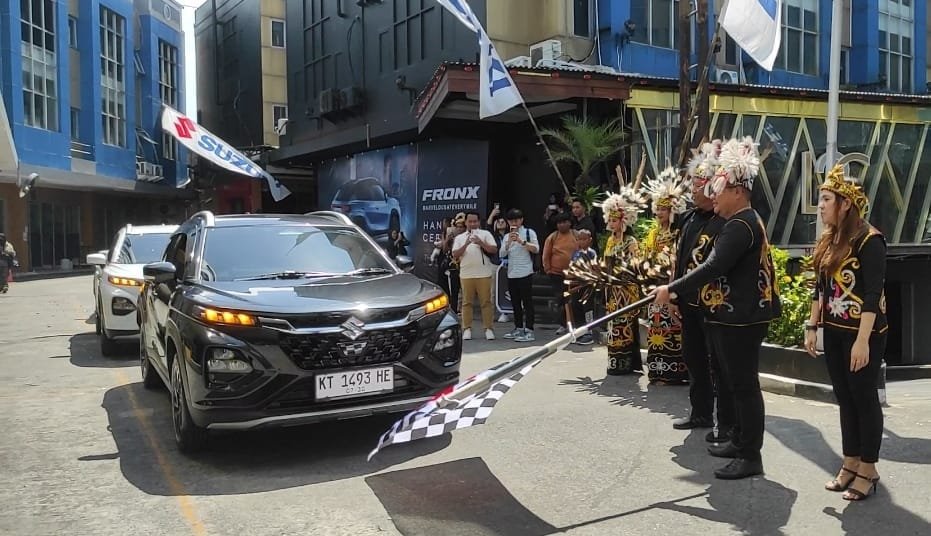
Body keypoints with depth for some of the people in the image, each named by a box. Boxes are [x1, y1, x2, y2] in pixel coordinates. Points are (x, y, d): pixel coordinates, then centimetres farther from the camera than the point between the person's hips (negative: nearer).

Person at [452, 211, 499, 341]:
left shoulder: (485, 234, 7)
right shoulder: (459, 238, 12)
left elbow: (494, 250, -2)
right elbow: (455, 255, 2)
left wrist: (481, 243, -16)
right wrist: (466, 244, -12)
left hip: (484, 274, -2)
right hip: (466, 275, 2)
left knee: (486, 302, 0)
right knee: (467, 302, 4)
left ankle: (488, 328, 4)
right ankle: (467, 329, 8)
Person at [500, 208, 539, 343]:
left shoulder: (529, 232, 2)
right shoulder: (507, 236, 17)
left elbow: (536, 249, -10)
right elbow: (501, 254, 6)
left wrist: (521, 241, -18)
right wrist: (509, 242, -9)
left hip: (525, 273, -6)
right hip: (511, 274, 6)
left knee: (527, 302, -7)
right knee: (515, 303, 10)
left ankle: (529, 331, -9)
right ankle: (518, 329, 19)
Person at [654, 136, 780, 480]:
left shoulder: (741, 225, -18)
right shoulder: (742, 222, 16)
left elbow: (713, 268, -26)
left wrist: (671, 289, -20)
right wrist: (680, 291, 18)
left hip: (742, 319, -11)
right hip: (734, 317, 11)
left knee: (744, 385, -4)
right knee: (738, 383, 18)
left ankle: (751, 456, 4)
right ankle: (740, 440, 30)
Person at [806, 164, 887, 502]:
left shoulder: (869, 240, -15)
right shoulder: (828, 241, 9)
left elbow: (873, 295, -19)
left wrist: (863, 340, -22)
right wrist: (812, 326, 11)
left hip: (863, 334, -7)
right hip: (835, 332, 7)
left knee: (864, 399, 3)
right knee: (845, 399, 13)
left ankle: (868, 470, 15)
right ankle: (851, 463, 24)